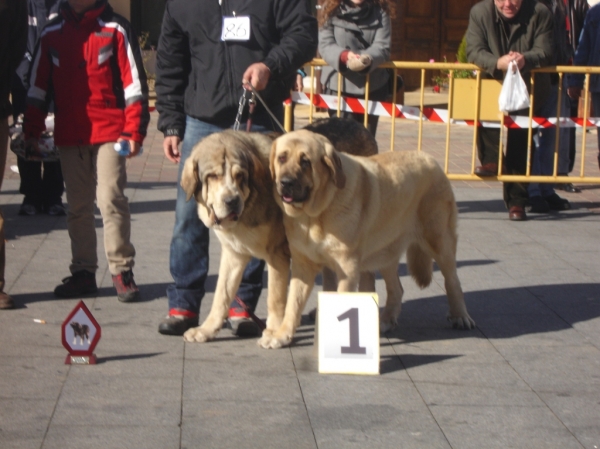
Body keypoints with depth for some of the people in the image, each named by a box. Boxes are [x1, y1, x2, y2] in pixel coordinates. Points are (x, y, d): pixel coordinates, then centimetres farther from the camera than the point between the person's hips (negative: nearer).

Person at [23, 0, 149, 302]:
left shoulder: (115, 29, -1)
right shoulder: (52, 33, 10)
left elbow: (133, 82, -3)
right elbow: (37, 86, 13)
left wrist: (134, 131, -9)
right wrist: (32, 131, 8)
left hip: (110, 132, -4)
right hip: (68, 135, 4)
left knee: (111, 200, -9)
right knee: (78, 206, 9)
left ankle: (121, 271, -2)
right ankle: (82, 272, 15)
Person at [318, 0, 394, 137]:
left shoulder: (380, 13, 3)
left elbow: (382, 46, -8)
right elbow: (325, 45, -8)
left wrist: (367, 59, -31)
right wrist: (344, 55, -30)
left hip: (373, 85, 2)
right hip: (339, 84, -2)